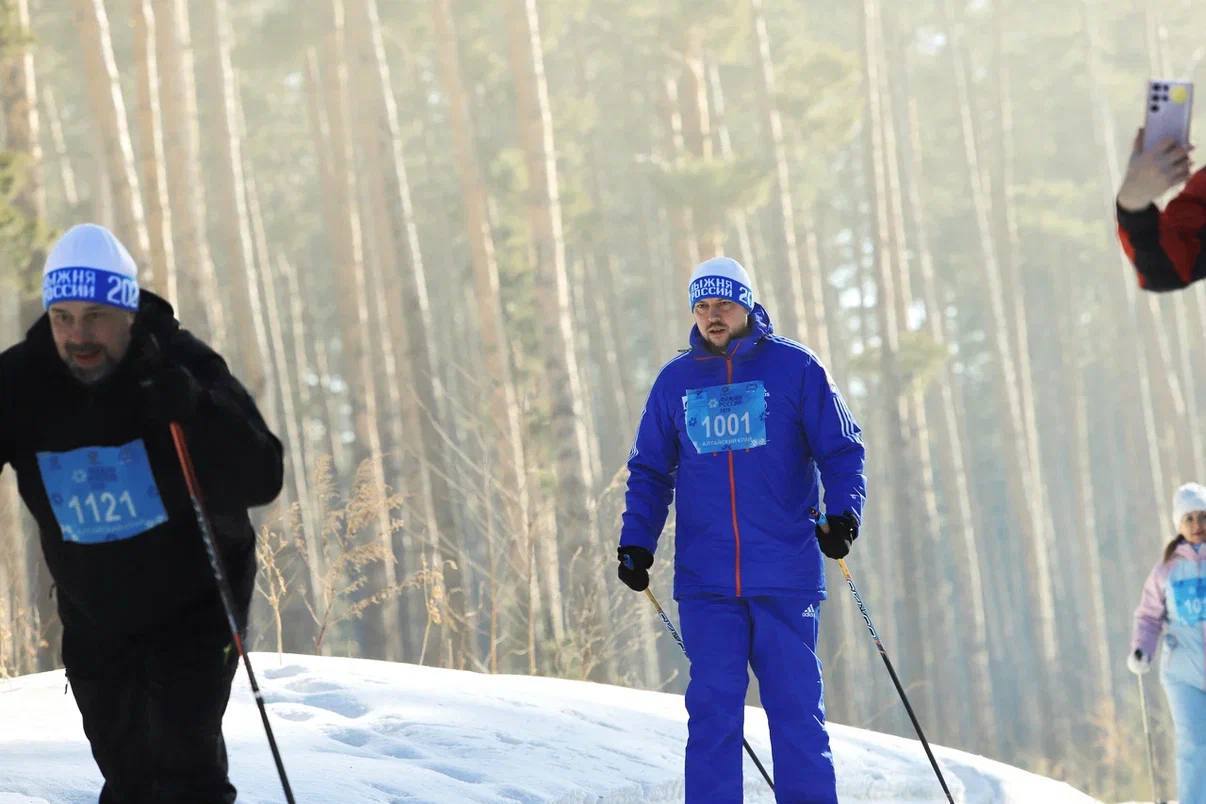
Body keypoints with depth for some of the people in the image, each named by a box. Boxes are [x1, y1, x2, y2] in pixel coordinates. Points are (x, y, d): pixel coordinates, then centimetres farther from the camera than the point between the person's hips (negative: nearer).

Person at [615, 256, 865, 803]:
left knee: (795, 705, -1)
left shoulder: (794, 368, 3)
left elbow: (841, 450, 4)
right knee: (712, 711, -2)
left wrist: (842, 512, -12)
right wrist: (636, 541, 7)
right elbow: (650, 471, 18)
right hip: (705, 578, 2)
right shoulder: (675, 381, 11)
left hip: (785, 576, -2)